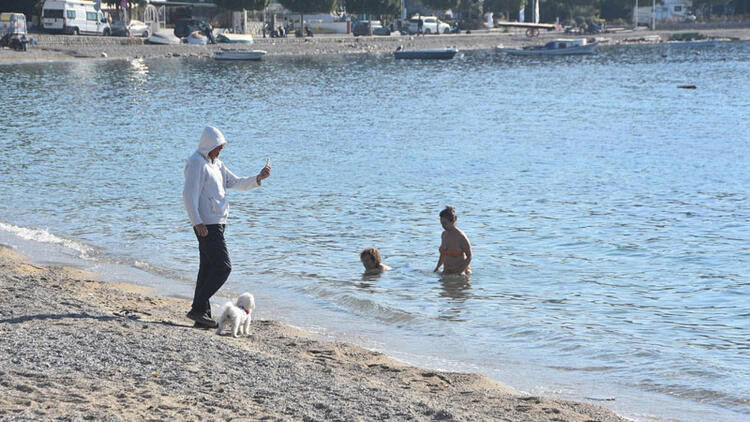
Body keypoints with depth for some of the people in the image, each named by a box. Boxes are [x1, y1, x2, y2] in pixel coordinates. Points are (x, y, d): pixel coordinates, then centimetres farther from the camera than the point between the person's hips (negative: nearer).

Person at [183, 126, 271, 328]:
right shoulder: (196, 163, -10)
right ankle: (198, 309, -11)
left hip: (216, 224, 10)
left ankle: (201, 315, 11)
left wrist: (258, 178, 6)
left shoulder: (216, 164, 20)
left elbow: (237, 183, 22)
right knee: (223, 266, -12)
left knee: (208, 267, 9)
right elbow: (189, 195, -17)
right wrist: (197, 222, -24)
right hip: (206, 225, -10)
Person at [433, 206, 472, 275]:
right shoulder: (444, 234, 7)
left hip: (460, 271, -6)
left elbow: (469, 256, -10)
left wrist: (460, 272, -19)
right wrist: (437, 267, 10)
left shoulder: (461, 236, -14)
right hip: (446, 272, 6)